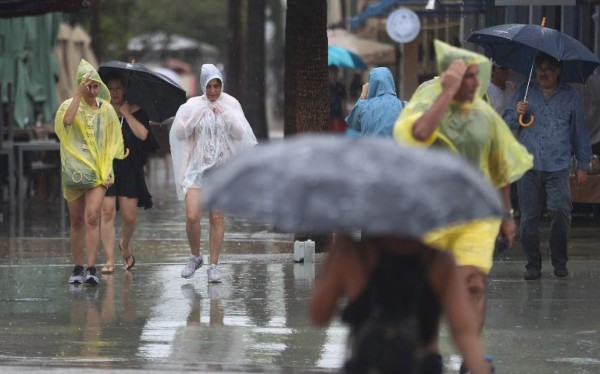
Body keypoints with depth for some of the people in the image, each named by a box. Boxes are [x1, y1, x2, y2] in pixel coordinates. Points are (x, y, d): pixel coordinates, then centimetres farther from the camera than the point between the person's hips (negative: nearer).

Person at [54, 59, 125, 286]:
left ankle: (91, 269, -19)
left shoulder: (106, 109, 7)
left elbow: (112, 142, 11)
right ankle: (77, 268, 14)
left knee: (92, 218, -15)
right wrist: (79, 94, -22)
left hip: (97, 171, 0)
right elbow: (67, 120, -24)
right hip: (74, 170, 0)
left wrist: (107, 169, 1)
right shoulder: (70, 105, 1)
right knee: (77, 221, 6)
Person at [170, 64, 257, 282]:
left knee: (217, 218, -2)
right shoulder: (193, 106, 2)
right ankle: (195, 257, 12)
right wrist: (197, 115, -11)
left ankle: (213, 266, 6)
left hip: (222, 168, 0)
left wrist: (225, 114, -10)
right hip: (197, 167, 0)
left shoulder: (231, 105, 4)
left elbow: (240, 134, -1)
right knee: (192, 216, -12)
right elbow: (179, 133, -3)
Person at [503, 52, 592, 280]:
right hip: (528, 165, 2)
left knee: (561, 212, -12)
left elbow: (580, 131, 12)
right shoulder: (525, 92, 12)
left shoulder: (570, 96, 9)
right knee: (529, 216, 1)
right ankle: (533, 265, 8)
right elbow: (506, 123, 13)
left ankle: (559, 262, 2)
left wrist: (583, 165, 9)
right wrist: (516, 113, -10)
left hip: (558, 167, -2)